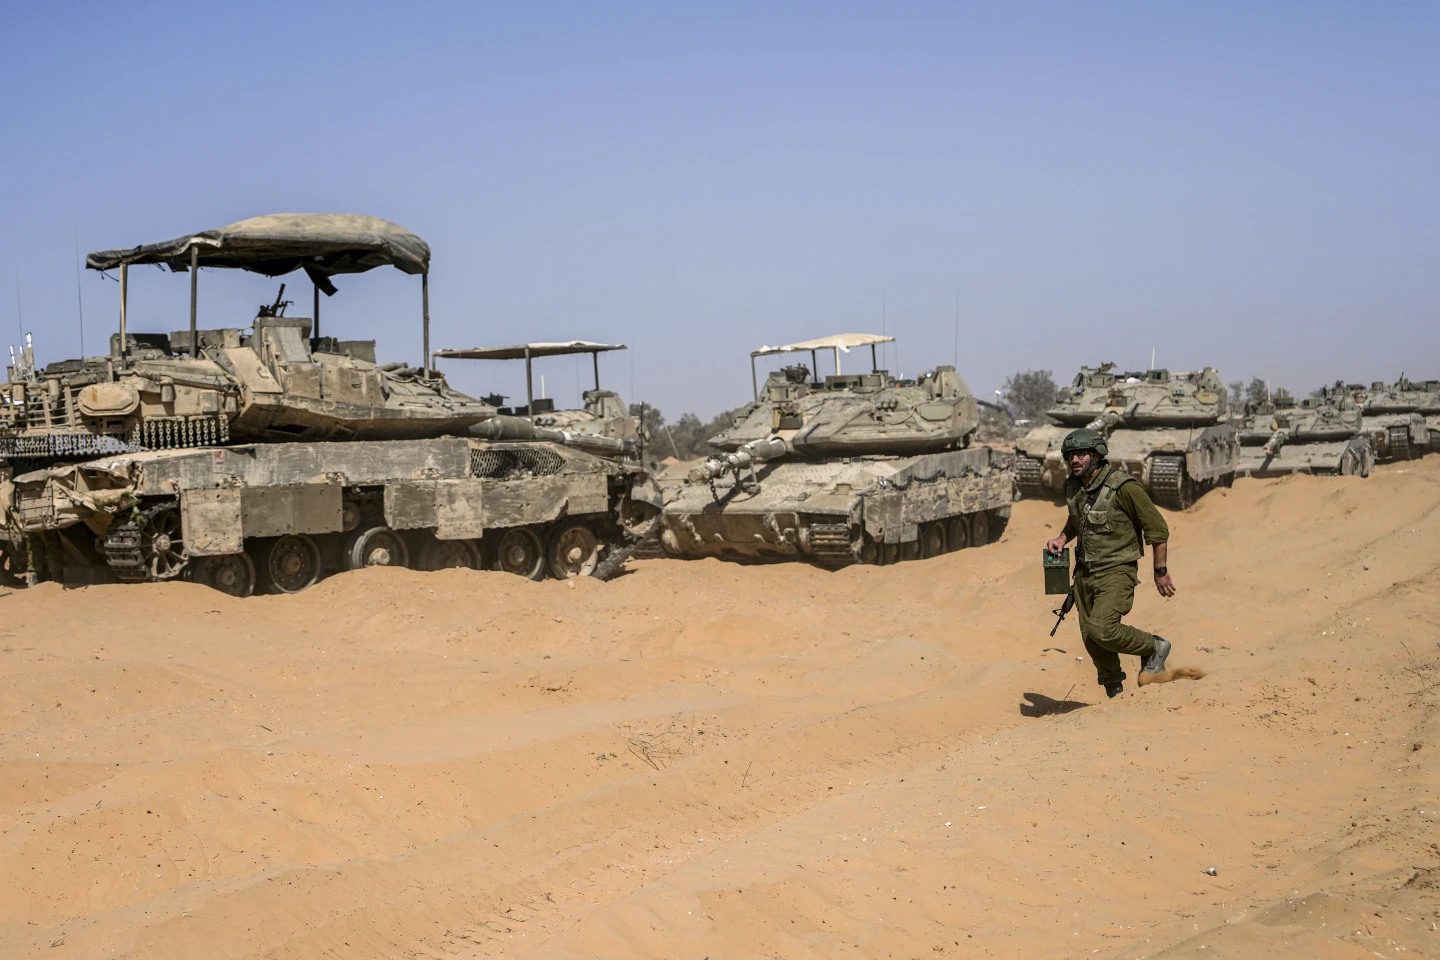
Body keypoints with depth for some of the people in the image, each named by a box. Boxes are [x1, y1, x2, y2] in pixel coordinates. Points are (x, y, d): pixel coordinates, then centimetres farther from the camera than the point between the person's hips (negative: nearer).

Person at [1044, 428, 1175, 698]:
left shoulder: (1123, 486, -19)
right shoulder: (1073, 486, 3)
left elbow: (1157, 528, -13)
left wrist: (1161, 572, -10)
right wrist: (1062, 538, 5)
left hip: (1116, 572, -7)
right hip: (1085, 572, 7)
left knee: (1102, 630, -21)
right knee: (1090, 637, 8)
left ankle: (1154, 648, 6)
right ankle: (1115, 694, 26)